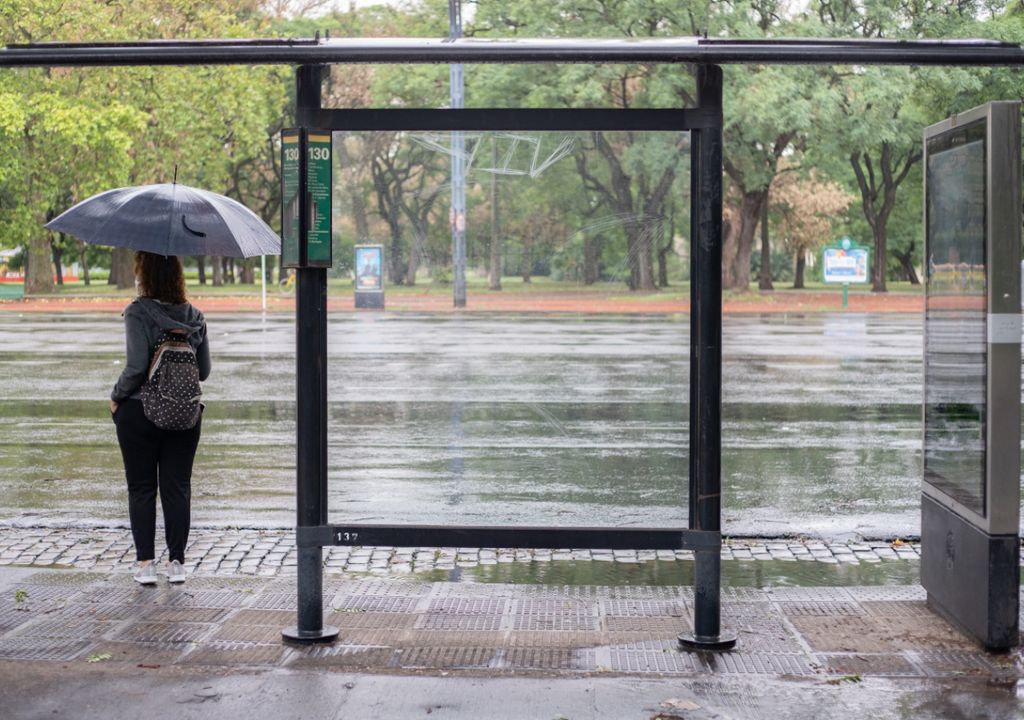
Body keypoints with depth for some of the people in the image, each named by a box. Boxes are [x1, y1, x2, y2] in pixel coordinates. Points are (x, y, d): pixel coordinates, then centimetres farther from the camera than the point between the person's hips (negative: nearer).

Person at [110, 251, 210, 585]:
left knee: (141, 488, 6)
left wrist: (117, 396, -6)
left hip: (138, 411, -3)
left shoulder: (138, 312, -12)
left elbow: (137, 365, -20)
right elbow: (204, 370, 5)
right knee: (177, 487, 9)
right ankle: (177, 561, 11)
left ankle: (145, 562, 6)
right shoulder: (194, 316, 3)